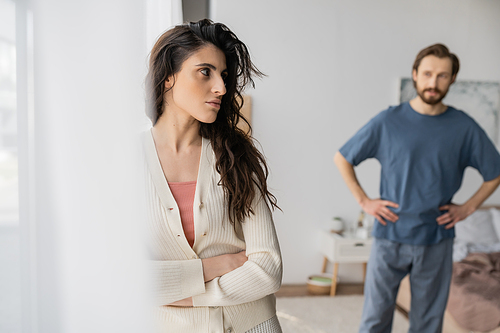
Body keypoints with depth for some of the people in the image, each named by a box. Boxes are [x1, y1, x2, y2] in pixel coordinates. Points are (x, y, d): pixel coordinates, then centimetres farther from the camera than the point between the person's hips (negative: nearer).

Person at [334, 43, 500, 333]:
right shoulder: (388, 122, -5)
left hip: (437, 242, 2)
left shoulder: (464, 127, -2)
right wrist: (364, 201, -2)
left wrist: (468, 208, 2)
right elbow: (342, 159, 3)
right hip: (390, 237, -1)